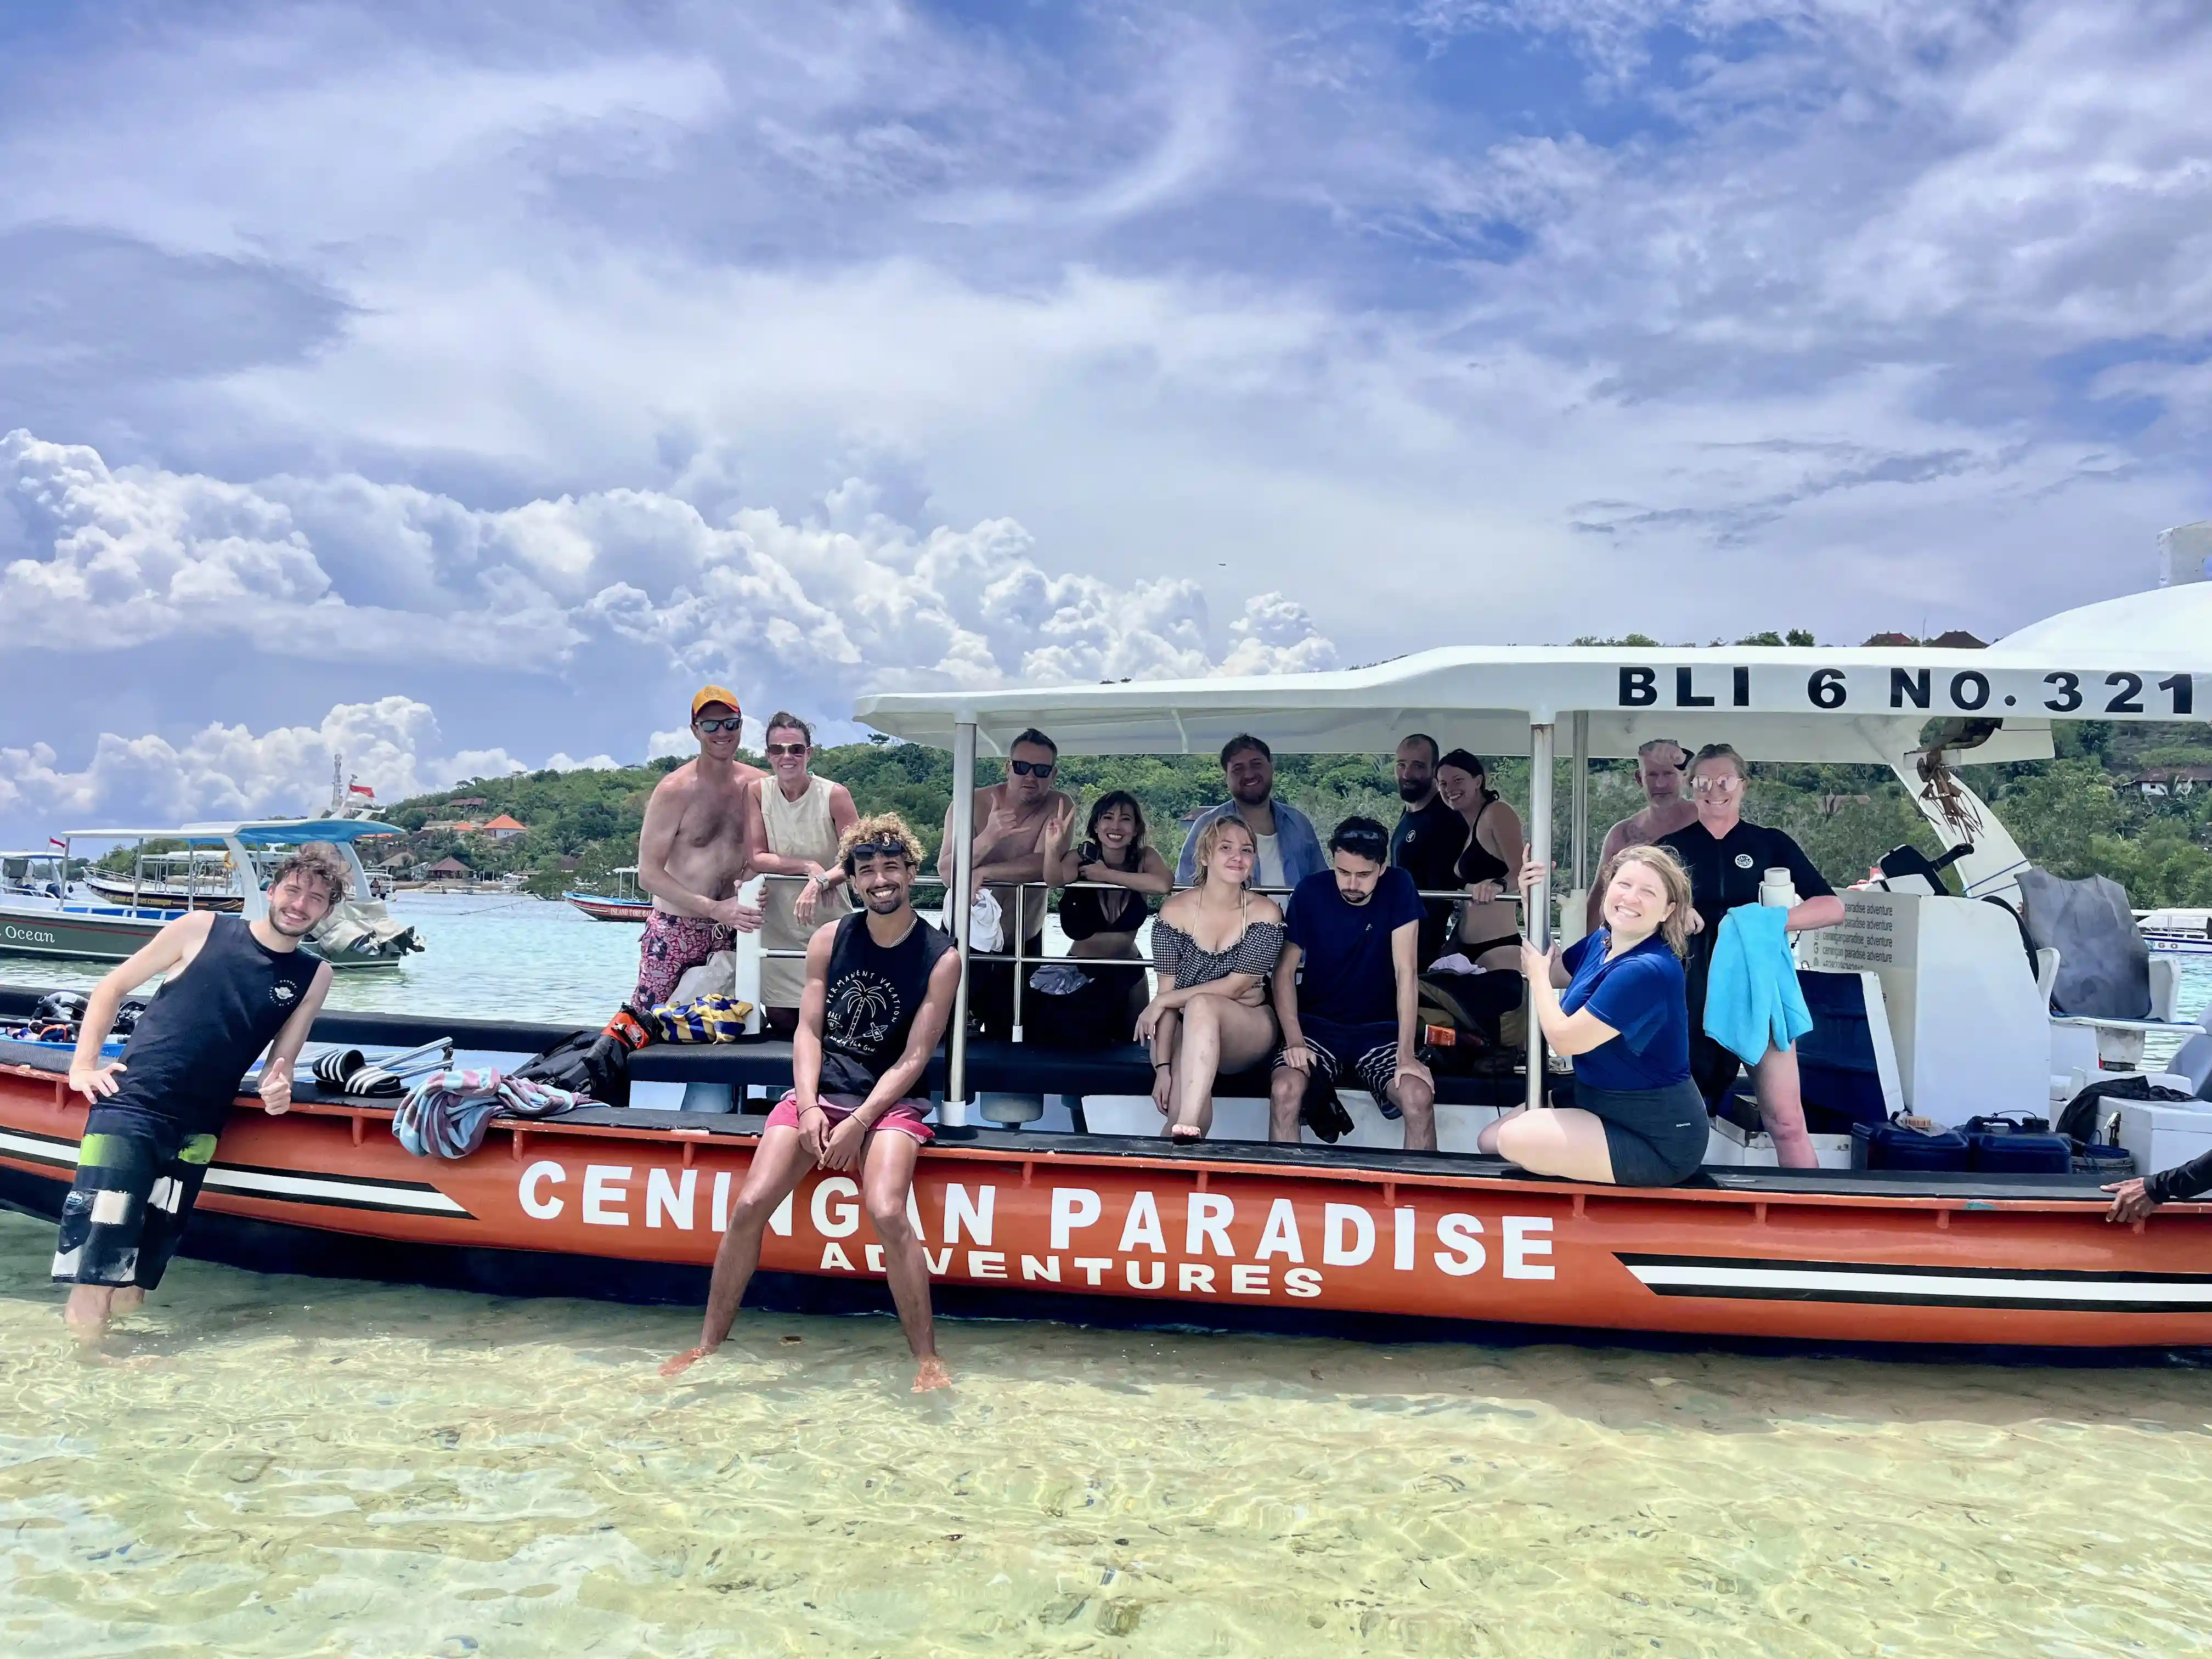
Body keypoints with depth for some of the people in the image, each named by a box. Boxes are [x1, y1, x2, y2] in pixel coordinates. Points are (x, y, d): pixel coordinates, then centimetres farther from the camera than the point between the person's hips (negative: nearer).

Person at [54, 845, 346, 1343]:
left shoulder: (314, 976, 8)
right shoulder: (202, 929, 1)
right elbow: (112, 987, 10)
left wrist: (276, 1086, -8)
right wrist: (83, 1065, 2)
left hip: (195, 1134, 3)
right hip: (129, 1109, -3)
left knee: (129, 1295, 5)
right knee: (92, 1293, -13)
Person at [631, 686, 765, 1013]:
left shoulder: (757, 786, 2)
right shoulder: (675, 790, -11)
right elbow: (648, 874, -13)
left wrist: (751, 882, -11)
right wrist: (715, 909, -22)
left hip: (731, 931, 4)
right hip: (675, 929, -4)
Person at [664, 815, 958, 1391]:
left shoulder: (941, 958, -5)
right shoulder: (830, 939, 5)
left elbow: (914, 1058, -8)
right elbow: (809, 1029, 3)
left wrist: (858, 1123, -16)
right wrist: (808, 1107, -12)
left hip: (891, 1101, -3)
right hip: (819, 1090, 3)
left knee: (887, 1214, -29)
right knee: (750, 1205, -16)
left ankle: (927, 1358, -14)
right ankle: (709, 1344, 1)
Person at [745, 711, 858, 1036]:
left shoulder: (835, 795, -9)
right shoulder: (757, 792, -3)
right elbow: (756, 858, -7)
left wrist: (820, 882, -32)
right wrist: (809, 867, -18)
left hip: (830, 924, -1)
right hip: (778, 927, 1)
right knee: (783, 1024, 1)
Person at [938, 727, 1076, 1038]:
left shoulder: (1061, 807, -10)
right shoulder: (972, 803, -13)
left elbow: (1044, 867, -24)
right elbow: (946, 872, -24)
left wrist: (982, 873, -28)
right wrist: (989, 837, -38)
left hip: (1024, 941, 1)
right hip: (965, 935, -1)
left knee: (1006, 1031, 10)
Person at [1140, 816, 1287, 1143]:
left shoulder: (1264, 913, -5)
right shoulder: (1175, 910, -2)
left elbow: (1236, 985, -11)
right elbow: (1168, 989, -7)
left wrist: (1161, 1002, -12)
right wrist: (1162, 1066, -17)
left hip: (1249, 1028, -1)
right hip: (1185, 1031, 1)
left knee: (1201, 1006, -37)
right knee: (1182, 1100, -34)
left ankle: (1186, 1127, -48)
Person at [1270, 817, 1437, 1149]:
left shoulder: (1398, 887, -9)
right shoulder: (1310, 892, -7)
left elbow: (1406, 972, -12)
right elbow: (1285, 972, -4)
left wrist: (1406, 1054, -18)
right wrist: (1294, 1041, -17)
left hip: (1379, 1029, 0)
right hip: (1316, 1024, 0)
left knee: (1420, 1098, -27)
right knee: (1284, 1091, -30)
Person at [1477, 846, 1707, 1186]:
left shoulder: (1649, 971, -27)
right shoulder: (1602, 942, 2)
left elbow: (1564, 1038, -23)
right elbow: (1552, 973, 21)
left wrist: (1537, 973, -6)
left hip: (1658, 1142, -9)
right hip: (1604, 1105, 9)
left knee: (1515, 1141, -21)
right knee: (1490, 1142, 5)